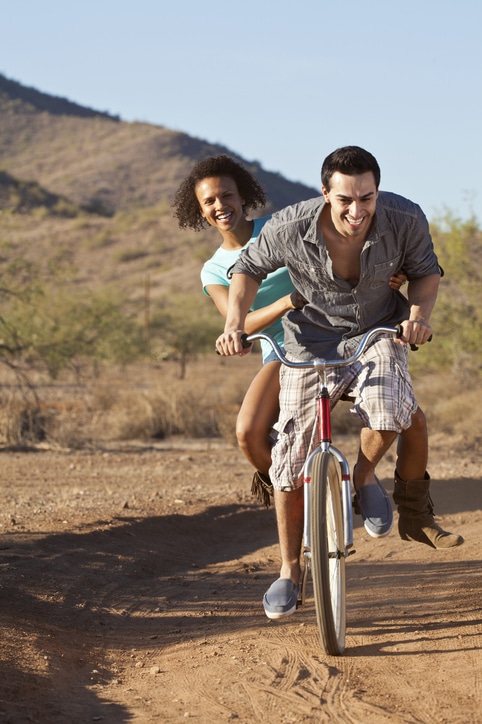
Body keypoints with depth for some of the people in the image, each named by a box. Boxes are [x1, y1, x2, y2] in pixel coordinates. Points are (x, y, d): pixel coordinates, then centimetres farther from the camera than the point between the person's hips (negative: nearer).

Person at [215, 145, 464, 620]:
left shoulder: (406, 220, -21)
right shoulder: (289, 228, -23)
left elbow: (425, 271, -1)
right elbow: (249, 268, -3)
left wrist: (419, 314, -21)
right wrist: (235, 322, -18)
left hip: (377, 334, 0)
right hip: (310, 341, 0)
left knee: (388, 412, -33)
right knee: (291, 458, -4)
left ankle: (365, 476, 2)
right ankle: (289, 572, 16)